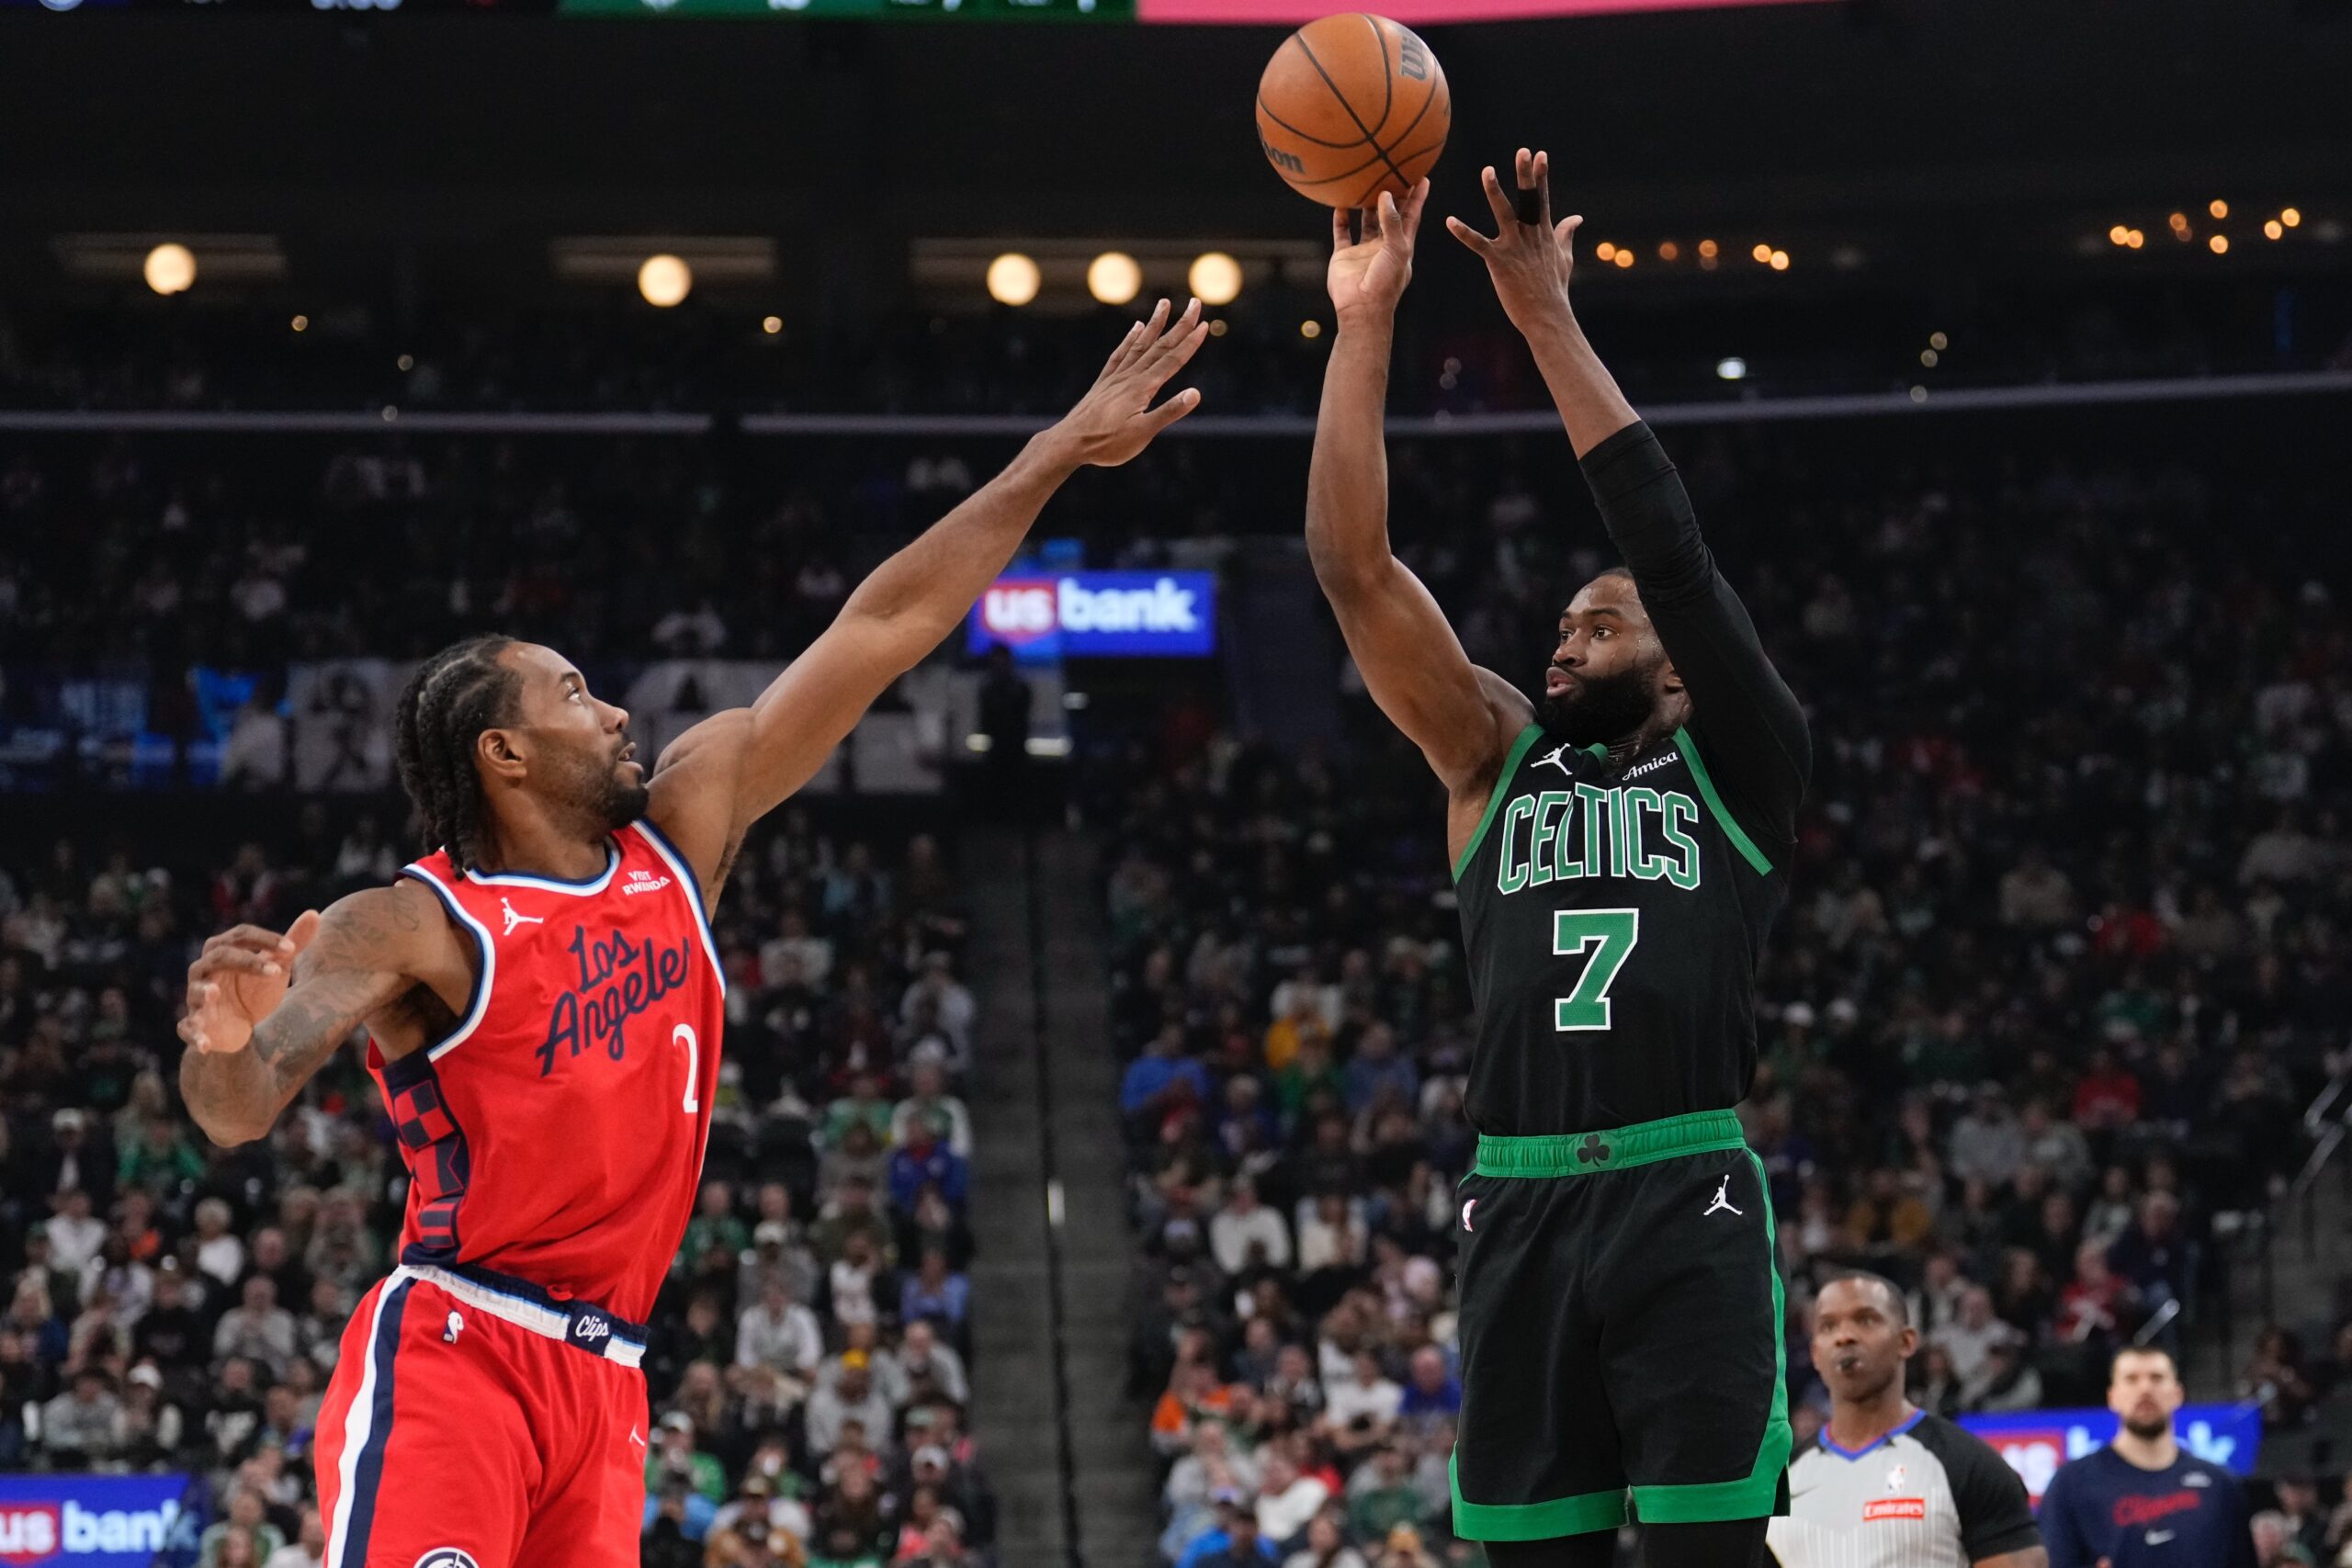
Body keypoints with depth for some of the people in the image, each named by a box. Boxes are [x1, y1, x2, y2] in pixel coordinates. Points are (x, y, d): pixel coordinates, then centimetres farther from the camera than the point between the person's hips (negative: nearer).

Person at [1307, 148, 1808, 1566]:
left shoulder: (1736, 763, 10)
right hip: (1521, 1208, 4)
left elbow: (1669, 541, -1)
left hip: (1686, 1200, -4)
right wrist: (1365, 322, 3)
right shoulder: (1499, 759, 19)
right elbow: (1354, 565, 10)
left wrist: (1549, 321, -3)